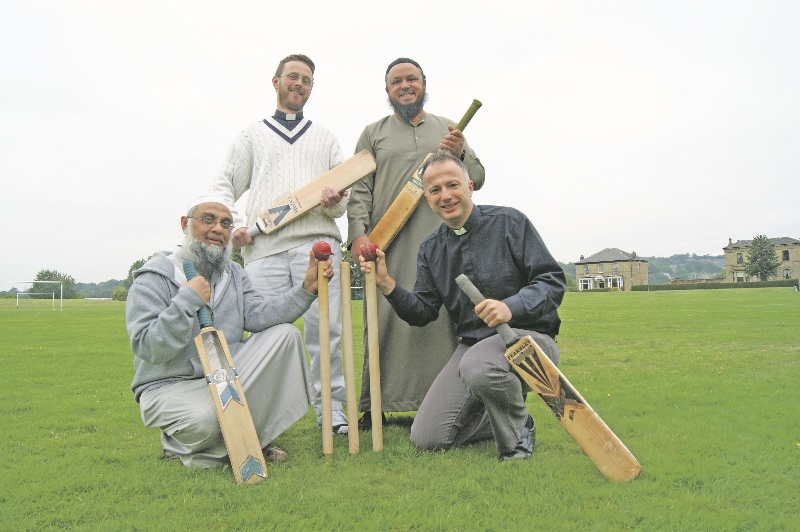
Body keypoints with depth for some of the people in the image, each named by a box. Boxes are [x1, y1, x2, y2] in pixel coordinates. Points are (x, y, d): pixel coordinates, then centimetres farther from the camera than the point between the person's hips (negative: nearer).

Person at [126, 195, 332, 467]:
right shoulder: (153, 279, -10)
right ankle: (178, 444, 4)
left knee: (285, 334, -10)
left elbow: (257, 316, -10)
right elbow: (148, 349, -20)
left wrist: (306, 289, -22)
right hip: (171, 386, -6)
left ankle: (255, 437, -4)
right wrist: (188, 300, -25)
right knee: (205, 419, -37)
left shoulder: (234, 274, 9)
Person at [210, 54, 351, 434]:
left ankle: (330, 409, 1)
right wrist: (233, 225, -1)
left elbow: (347, 192, 18)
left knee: (324, 329, -9)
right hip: (264, 245, 0)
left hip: (317, 240, 0)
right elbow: (223, 186, 18)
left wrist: (335, 200, -7)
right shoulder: (253, 135, 24)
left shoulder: (325, 137, 26)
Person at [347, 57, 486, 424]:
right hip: (387, 242, -1)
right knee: (385, 319, -5)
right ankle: (375, 407, 4)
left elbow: (476, 179, 16)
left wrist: (461, 154, -5)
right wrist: (358, 233, -8)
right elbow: (359, 190, 7)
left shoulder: (448, 129, 21)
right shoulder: (373, 133, 17)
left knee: (443, 319, -2)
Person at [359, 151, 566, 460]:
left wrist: (511, 306, -28)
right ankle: (502, 418, 21)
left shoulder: (508, 222, -5)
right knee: (426, 438, -4)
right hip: (471, 346, 5)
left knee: (477, 367, -39)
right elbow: (422, 312, 8)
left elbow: (553, 280, -10)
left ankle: (518, 432, -7)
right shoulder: (430, 249, 10)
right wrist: (386, 284, -9)